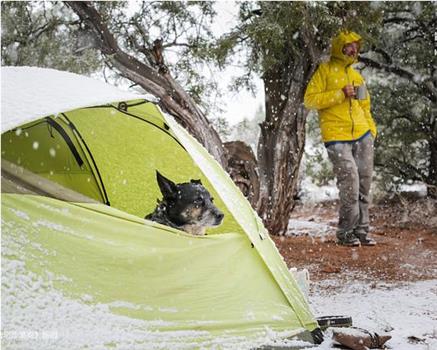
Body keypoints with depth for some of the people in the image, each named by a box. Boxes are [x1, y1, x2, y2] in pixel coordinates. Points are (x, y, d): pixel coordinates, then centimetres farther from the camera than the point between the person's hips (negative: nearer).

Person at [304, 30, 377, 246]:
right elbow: (310, 100, -7)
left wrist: (372, 129, 13)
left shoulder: (357, 76, 21)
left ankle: (361, 231, 14)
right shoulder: (325, 70, 3)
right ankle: (346, 233, -1)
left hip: (362, 136, 6)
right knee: (350, 180, -14)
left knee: (364, 182, 4)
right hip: (337, 137, -6)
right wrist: (340, 94, -13)